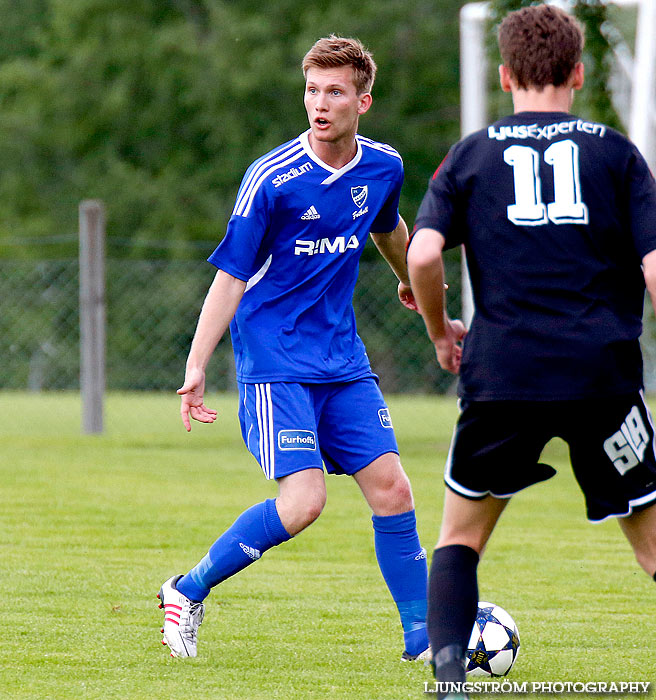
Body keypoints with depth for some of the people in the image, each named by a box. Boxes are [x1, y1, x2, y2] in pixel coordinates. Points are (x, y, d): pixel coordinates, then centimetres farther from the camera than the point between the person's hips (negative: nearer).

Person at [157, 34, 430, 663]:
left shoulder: (383, 168, 2)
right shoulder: (272, 179, -15)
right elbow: (231, 276, -11)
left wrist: (410, 282, 44)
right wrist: (196, 368, -17)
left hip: (342, 361, 6)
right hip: (274, 361, -6)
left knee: (391, 488, -2)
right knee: (303, 500, -18)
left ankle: (421, 638, 9)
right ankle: (187, 593, 0)